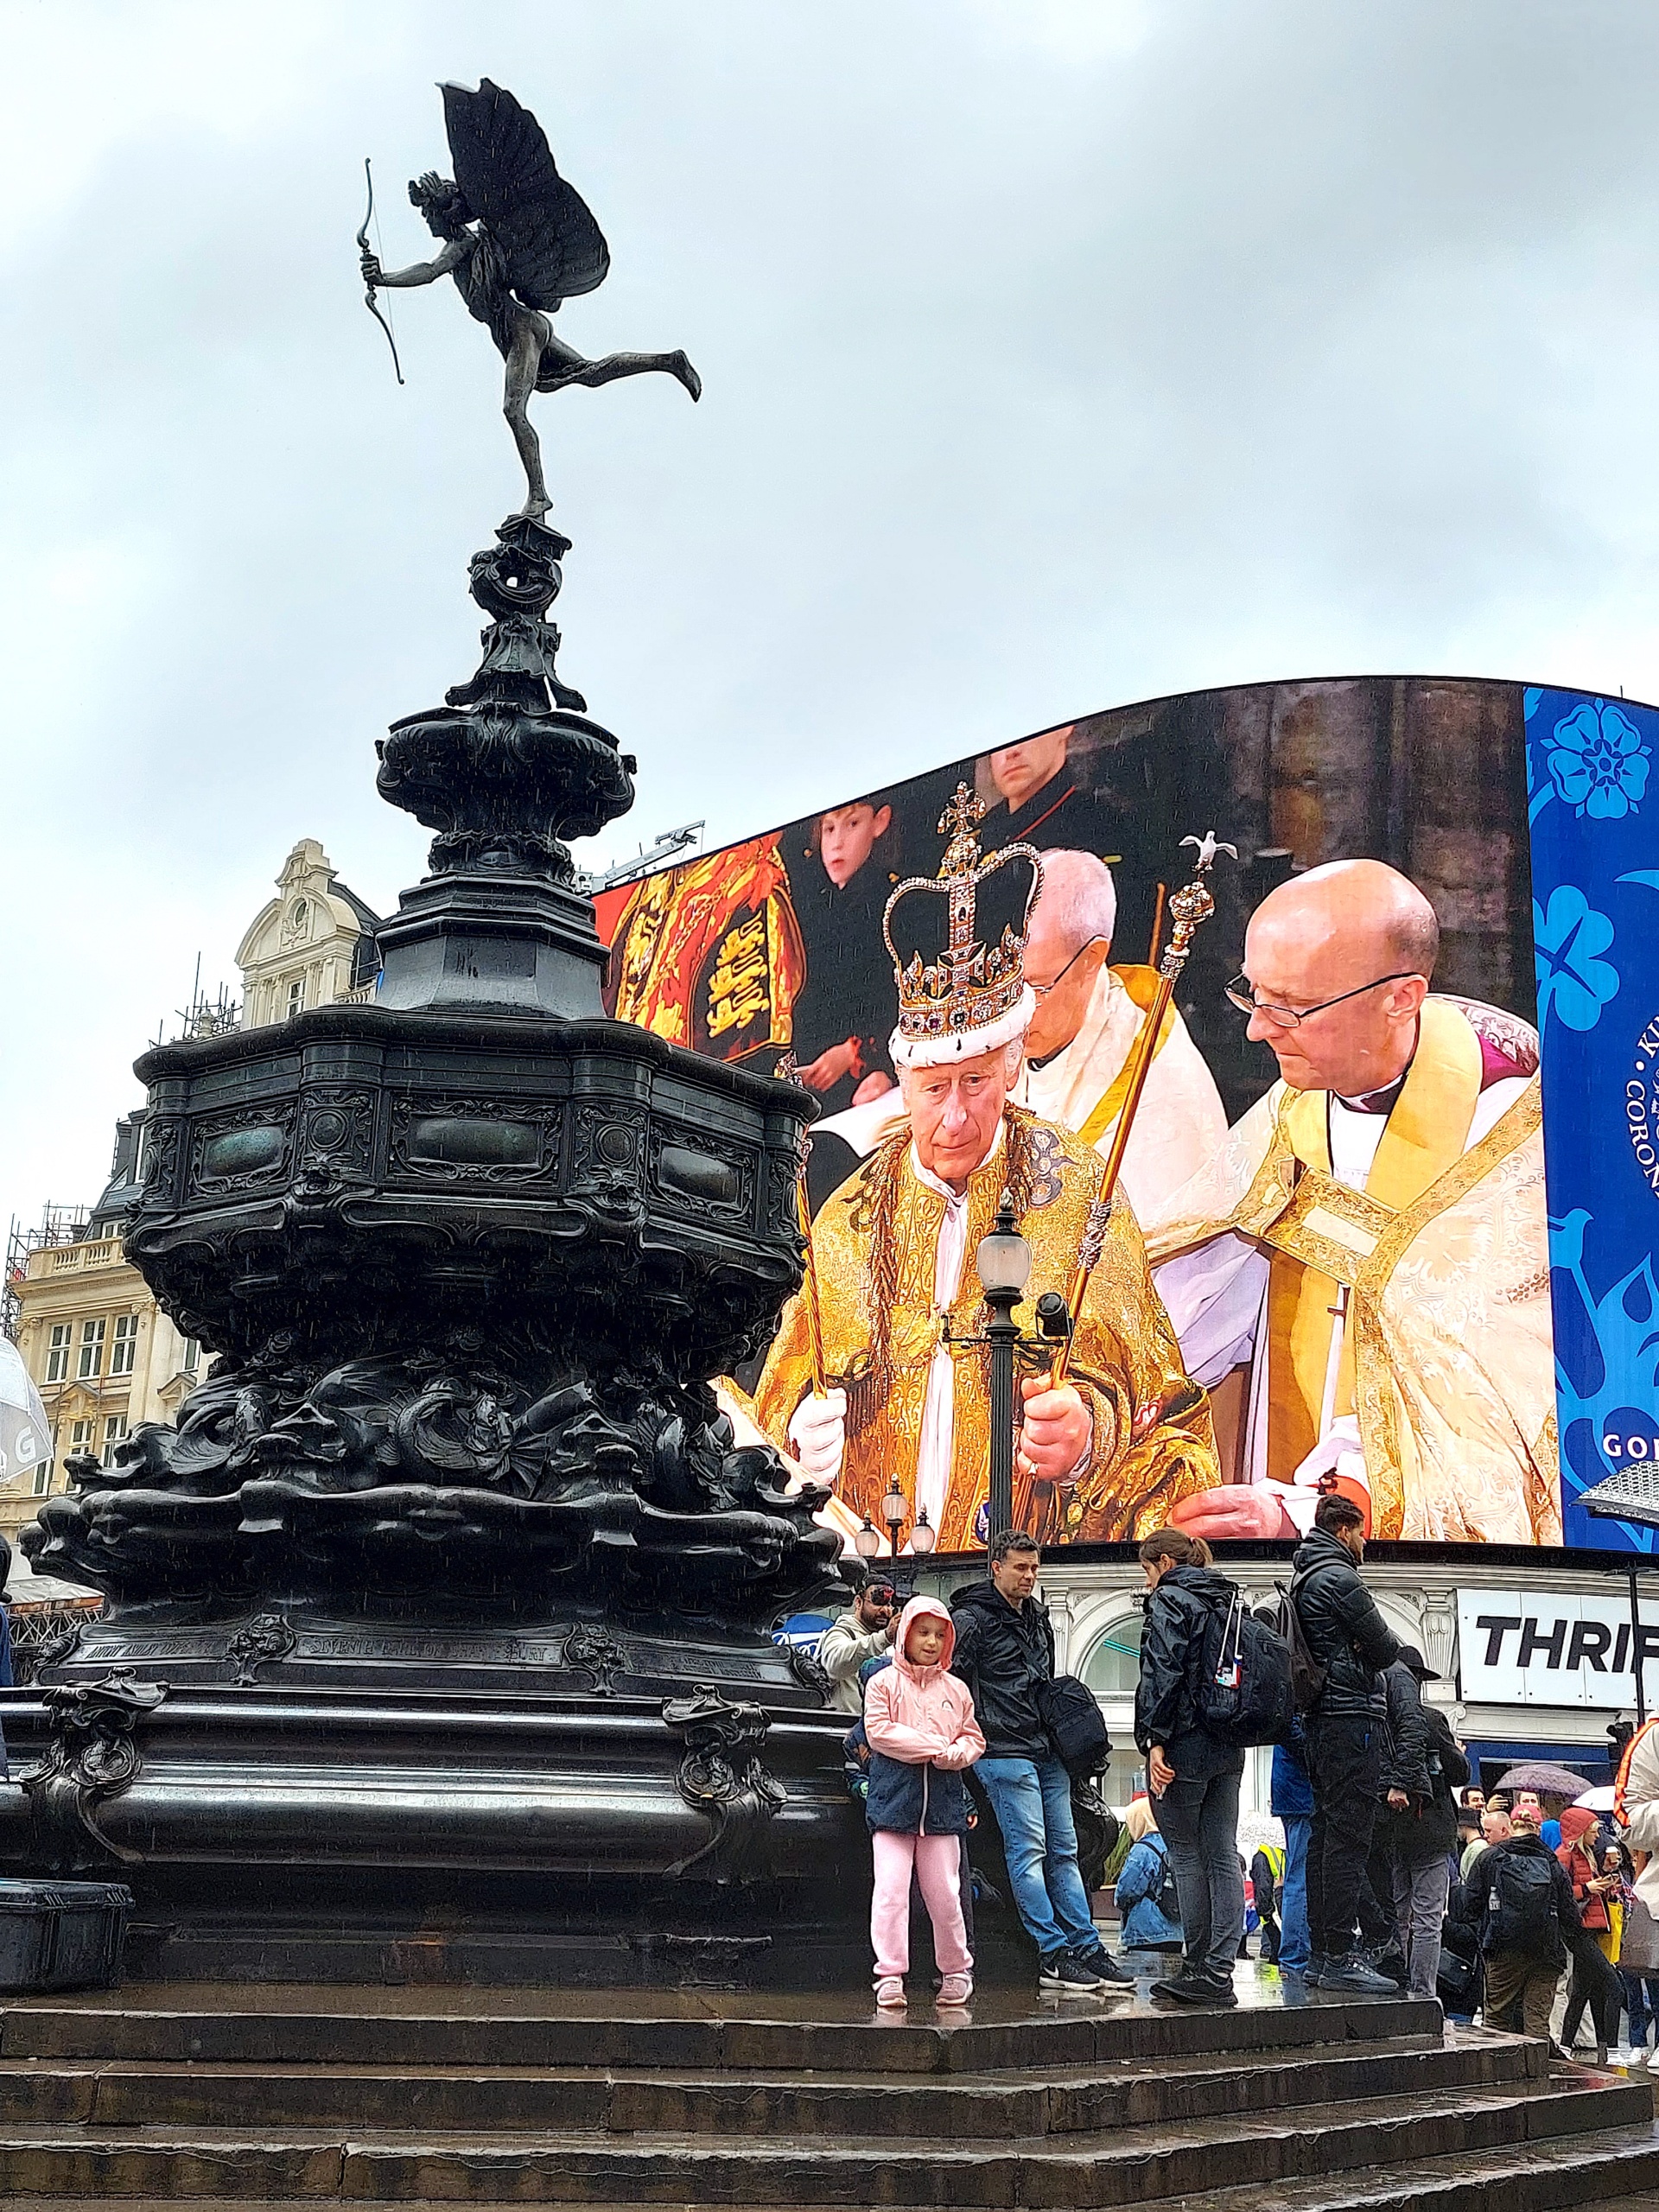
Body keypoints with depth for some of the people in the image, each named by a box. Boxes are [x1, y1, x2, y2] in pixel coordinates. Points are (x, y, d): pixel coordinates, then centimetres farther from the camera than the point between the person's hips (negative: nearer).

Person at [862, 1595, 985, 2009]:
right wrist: (934, 1745, -12)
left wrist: (955, 1754, -10)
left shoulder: (956, 1689, 14)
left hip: (942, 1803, 3)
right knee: (891, 1890, -8)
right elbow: (878, 1731, -10)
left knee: (944, 1893, 6)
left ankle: (956, 1971, 20)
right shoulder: (884, 1682, 2)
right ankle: (890, 1976, -2)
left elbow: (974, 1738, 14)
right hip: (893, 1799, -3)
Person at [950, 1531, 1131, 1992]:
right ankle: (1053, 1957, -7)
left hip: (1047, 1751, 8)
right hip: (1005, 1754, -8)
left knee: (1063, 1851, 9)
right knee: (1028, 1850, -9)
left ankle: (1086, 1947, 12)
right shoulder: (971, 1619, -8)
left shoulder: (1037, 1617, 17)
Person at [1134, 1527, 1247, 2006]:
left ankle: (1199, 1968, 4)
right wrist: (1230, 1730, 16)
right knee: (1222, 1855, 4)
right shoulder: (1227, 1599, 16)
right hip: (1229, 1749, 8)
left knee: (1185, 1852, 1)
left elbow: (1163, 1672, -17)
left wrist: (1156, 1738, -17)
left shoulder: (1170, 1599, -7)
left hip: (1185, 1744, -8)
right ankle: (1219, 1971, 3)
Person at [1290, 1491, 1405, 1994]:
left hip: (1321, 1721, 10)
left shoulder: (1303, 1580, 20)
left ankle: (1320, 1954, 15)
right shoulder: (1339, 1578, -11)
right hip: (1353, 1716, -10)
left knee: (1326, 1834, 11)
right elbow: (1386, 1650, -9)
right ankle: (1339, 1957, -12)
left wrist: (1355, 1649, 6)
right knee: (1348, 1836, -10)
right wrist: (1385, 1645, 11)